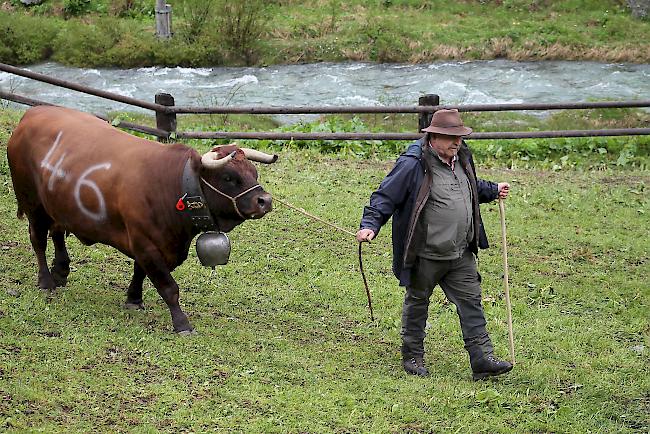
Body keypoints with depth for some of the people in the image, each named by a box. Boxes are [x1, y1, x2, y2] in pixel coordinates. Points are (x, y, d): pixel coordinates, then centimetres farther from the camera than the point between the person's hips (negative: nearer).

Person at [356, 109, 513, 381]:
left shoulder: (462, 159, 8)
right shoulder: (413, 165, -17)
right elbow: (385, 196, -16)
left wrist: (493, 191, 28)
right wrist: (370, 225, -26)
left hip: (461, 255, 6)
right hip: (426, 254, -6)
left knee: (471, 302, 2)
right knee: (417, 303, 11)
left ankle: (482, 360, 3)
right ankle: (413, 356, 26)